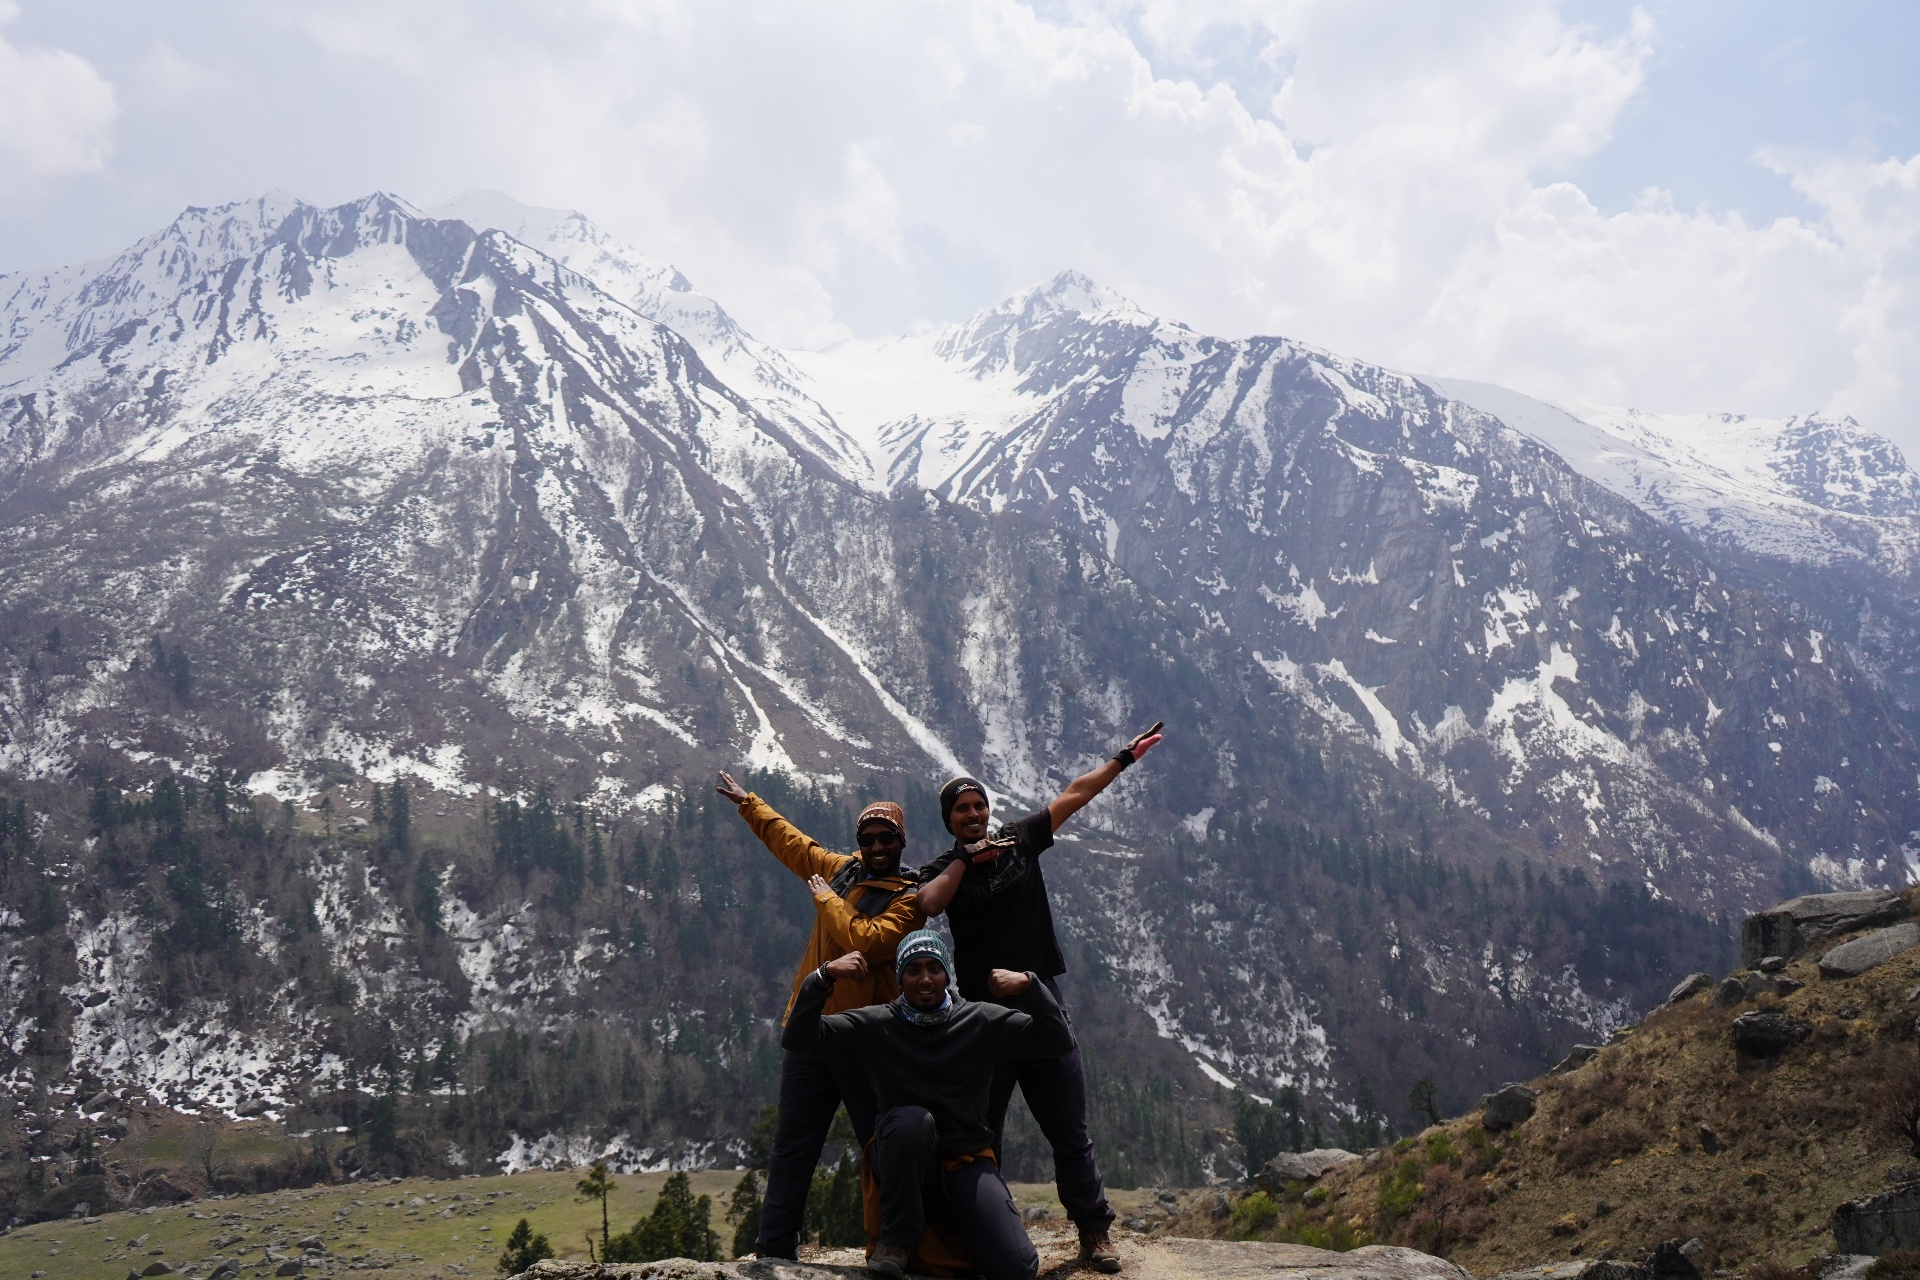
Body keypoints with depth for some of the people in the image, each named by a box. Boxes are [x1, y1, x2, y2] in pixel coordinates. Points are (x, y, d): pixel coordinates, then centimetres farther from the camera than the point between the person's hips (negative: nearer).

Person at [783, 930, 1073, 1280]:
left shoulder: (983, 1022, -1)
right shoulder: (875, 1025, -3)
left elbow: (1059, 1042, -3)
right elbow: (796, 1039, -8)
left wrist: (1029, 986, -17)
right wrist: (824, 977, -19)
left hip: (967, 1162, 1)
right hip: (902, 1160, 0)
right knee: (912, 1119, -38)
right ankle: (897, 1239, -15)